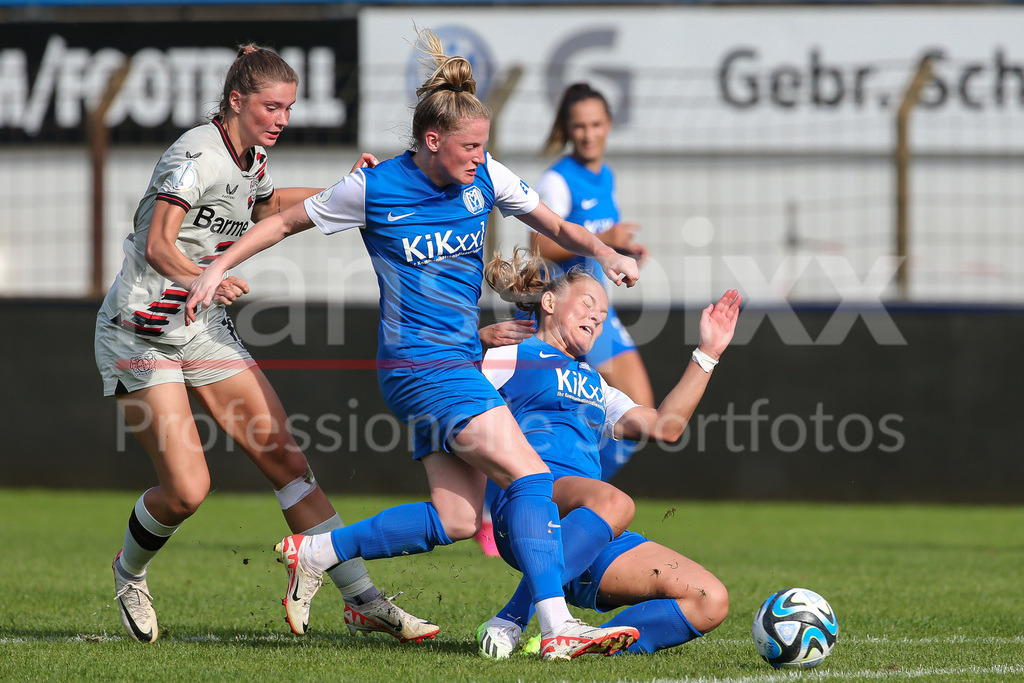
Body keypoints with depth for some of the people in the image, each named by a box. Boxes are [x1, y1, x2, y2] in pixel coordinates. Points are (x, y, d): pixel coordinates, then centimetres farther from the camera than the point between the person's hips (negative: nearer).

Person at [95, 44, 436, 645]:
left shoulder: (252, 159, 6)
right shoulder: (195, 156, -20)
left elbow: (271, 205, 29)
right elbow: (157, 245, -33)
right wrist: (202, 277, -53)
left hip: (206, 326, 7)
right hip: (142, 331, -7)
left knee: (286, 459, -4)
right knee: (187, 489, -14)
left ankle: (363, 600, -5)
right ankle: (130, 573, 19)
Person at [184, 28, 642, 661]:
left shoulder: (486, 178, 3)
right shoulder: (374, 189, -9)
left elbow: (557, 227, 13)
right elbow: (286, 221, 4)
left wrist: (605, 252, -7)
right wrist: (218, 268, -1)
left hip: (459, 365, 7)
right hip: (419, 365, -7)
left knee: (457, 519, 2)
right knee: (531, 475, -19)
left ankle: (316, 552, 16)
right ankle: (557, 627, -25)